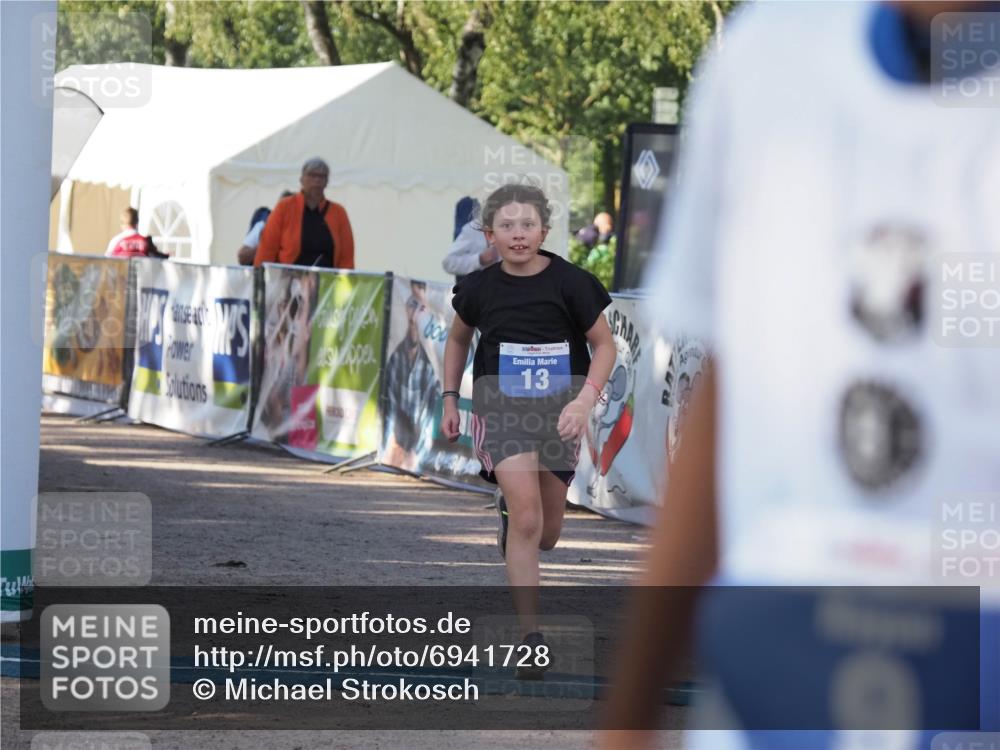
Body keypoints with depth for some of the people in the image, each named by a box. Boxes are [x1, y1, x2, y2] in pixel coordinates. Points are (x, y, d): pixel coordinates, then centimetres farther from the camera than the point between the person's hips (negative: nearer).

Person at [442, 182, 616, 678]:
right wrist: (450, 400, 12)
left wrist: (585, 400, -17)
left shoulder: (569, 283, -11)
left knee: (546, 534, 11)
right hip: (502, 404, -1)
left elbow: (604, 345, -3)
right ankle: (531, 638, -16)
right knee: (527, 517, -18)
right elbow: (458, 339, 16)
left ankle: (509, 511, 50)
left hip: (560, 408, 1)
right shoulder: (480, 288, -4)